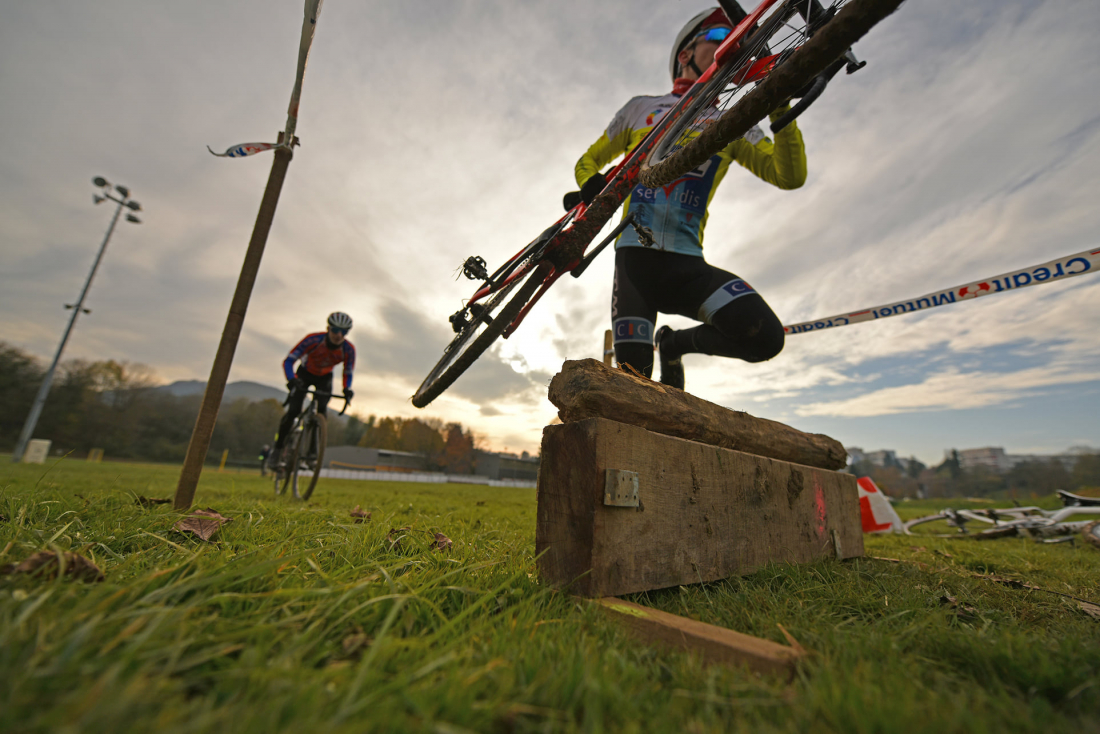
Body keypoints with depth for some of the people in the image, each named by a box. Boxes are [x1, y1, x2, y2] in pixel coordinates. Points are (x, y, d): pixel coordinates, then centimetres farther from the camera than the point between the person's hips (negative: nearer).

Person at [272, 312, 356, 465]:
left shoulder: (349, 349, -26)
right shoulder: (313, 339, -32)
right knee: (293, 411, -13)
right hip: (305, 374, -2)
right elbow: (288, 361, -30)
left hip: (325, 378, 2)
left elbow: (348, 373, -12)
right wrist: (292, 379, -47)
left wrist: (347, 389, -32)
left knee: (322, 412, -17)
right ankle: (278, 447, 7)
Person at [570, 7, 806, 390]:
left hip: (689, 266, 2)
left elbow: (790, 176, 6)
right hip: (635, 257, -2)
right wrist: (593, 185, -2)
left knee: (765, 336, -21)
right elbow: (588, 161, 22)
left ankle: (675, 343, 7)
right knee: (633, 382, -15)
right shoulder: (641, 108, 18)